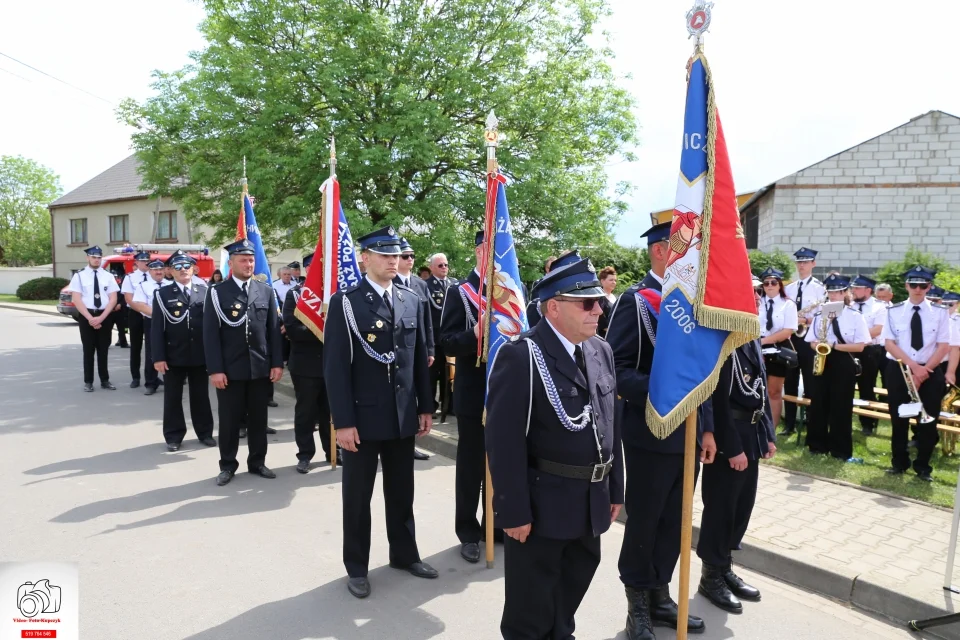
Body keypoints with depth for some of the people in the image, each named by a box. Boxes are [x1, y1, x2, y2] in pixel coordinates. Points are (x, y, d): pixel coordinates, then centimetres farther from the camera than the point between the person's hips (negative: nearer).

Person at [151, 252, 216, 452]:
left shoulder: (204, 292, 6)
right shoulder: (162, 294, 0)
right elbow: (156, 328, -4)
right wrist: (158, 357, -10)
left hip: (200, 355, 2)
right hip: (173, 356, -1)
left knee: (201, 396, 11)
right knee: (173, 397, 8)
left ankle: (205, 432, 23)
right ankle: (173, 436, 20)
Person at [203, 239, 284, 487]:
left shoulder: (266, 291, 7)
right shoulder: (216, 292, -1)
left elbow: (274, 330, 6)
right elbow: (211, 334, -6)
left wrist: (277, 363, 1)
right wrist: (215, 369, -11)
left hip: (261, 368, 3)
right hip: (230, 369, -2)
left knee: (258, 418, 12)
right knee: (229, 420, 8)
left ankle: (257, 462, 26)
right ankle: (227, 466, 23)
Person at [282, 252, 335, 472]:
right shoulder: (294, 294, -2)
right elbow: (292, 328, -12)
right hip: (306, 363, -3)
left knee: (331, 410, 13)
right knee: (306, 411, 7)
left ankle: (333, 451, 25)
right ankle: (305, 455, 18)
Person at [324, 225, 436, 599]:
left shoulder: (411, 300, 6)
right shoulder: (345, 302, -8)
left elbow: (420, 357, 10)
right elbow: (335, 366, -11)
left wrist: (425, 407, 8)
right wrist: (343, 421, -15)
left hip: (403, 416, 4)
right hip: (363, 417, -4)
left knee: (402, 492, 18)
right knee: (357, 495, 10)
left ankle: (405, 554, 36)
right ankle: (356, 567, 27)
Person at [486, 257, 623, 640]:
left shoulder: (601, 352, 6)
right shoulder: (520, 356, -19)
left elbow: (609, 425, 11)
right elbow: (505, 442, -21)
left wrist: (614, 490, 12)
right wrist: (514, 510, -20)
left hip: (591, 502, 7)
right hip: (542, 504, -7)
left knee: (572, 588, 25)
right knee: (530, 609, 13)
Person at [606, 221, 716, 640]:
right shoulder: (635, 301, -11)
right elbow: (616, 368, -16)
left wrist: (707, 428, 13)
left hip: (688, 434, 7)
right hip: (650, 435, -7)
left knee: (675, 521, 16)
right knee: (643, 522, 7)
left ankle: (660, 597, 34)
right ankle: (638, 606, 26)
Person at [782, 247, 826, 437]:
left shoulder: (819, 287, -2)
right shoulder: (789, 288, 14)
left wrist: (806, 320, -23)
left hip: (809, 339, -5)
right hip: (789, 337, 5)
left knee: (810, 383, 2)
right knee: (790, 382, 9)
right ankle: (789, 424, 16)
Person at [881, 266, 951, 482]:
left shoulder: (940, 313, 1)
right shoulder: (894, 312, 0)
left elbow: (943, 346, -3)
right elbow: (889, 343, -5)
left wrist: (924, 370, -13)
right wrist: (913, 366, -15)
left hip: (930, 372, 0)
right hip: (898, 370, 0)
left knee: (928, 421, 2)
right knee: (899, 419, 6)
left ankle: (923, 466, 16)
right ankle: (899, 462, 19)